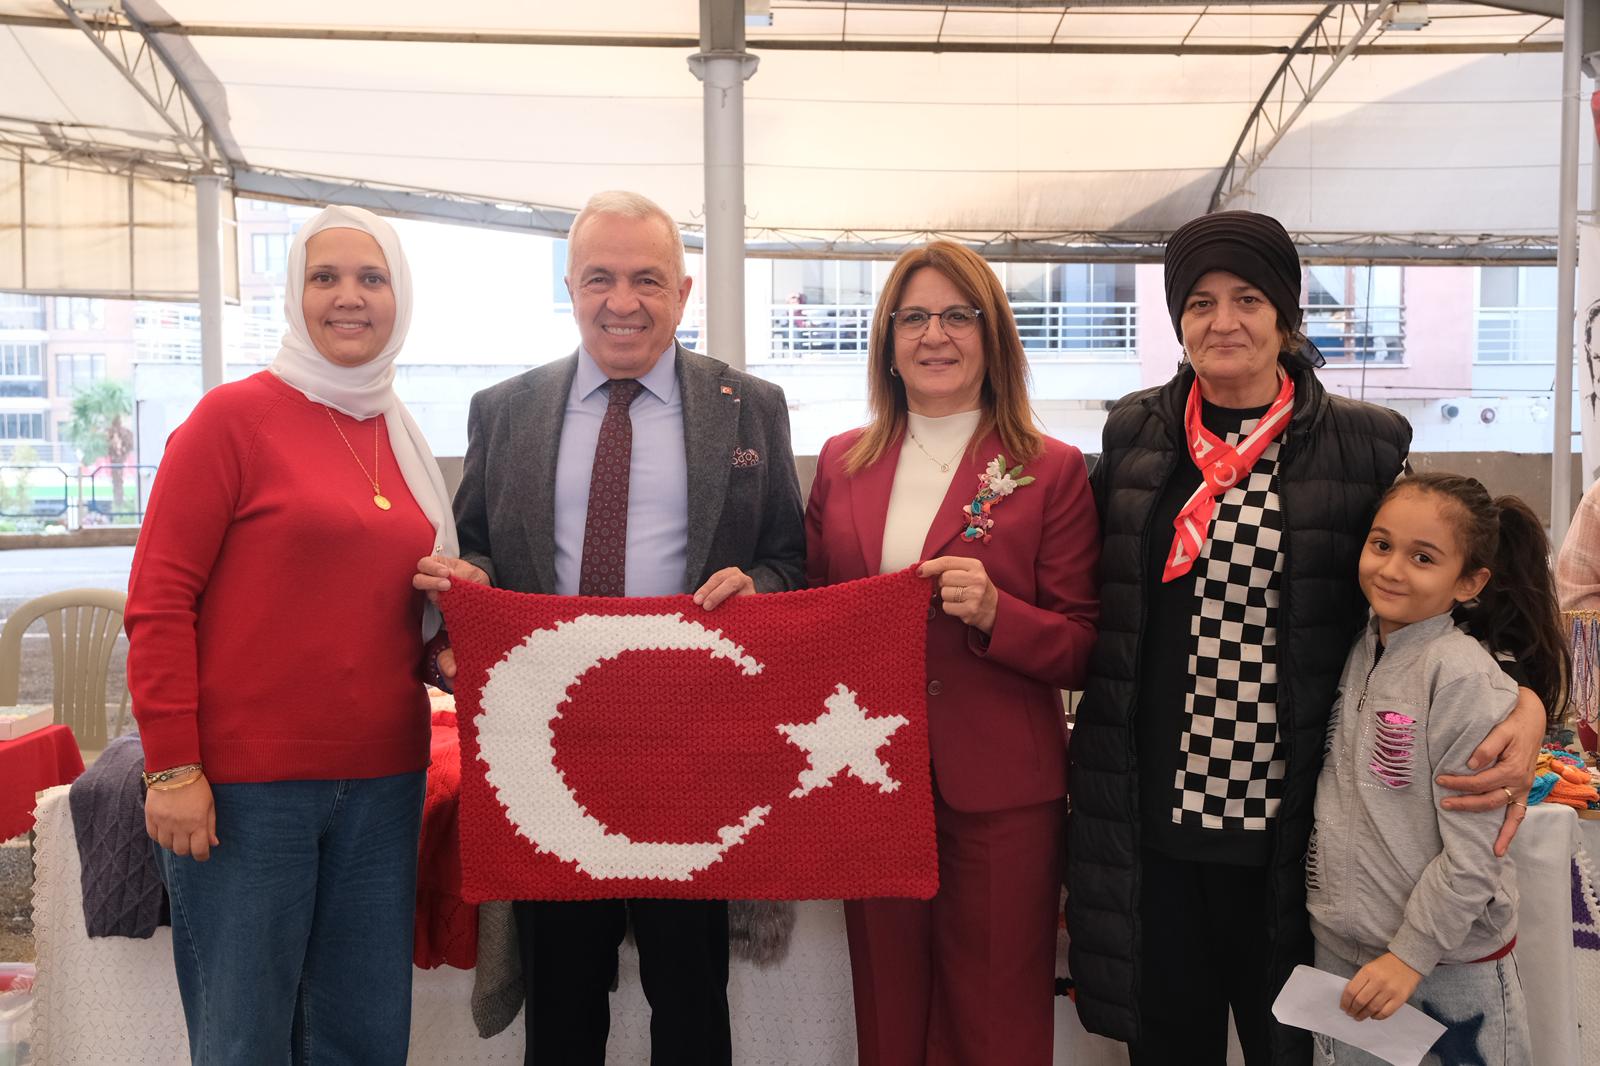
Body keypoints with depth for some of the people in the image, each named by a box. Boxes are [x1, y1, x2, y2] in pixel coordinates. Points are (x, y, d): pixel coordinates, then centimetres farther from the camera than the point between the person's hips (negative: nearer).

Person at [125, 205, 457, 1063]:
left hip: (381, 780, 5)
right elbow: (159, 599, -8)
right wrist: (172, 768, -12)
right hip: (246, 785, -5)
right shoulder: (233, 415, -5)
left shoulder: (401, 437, 11)